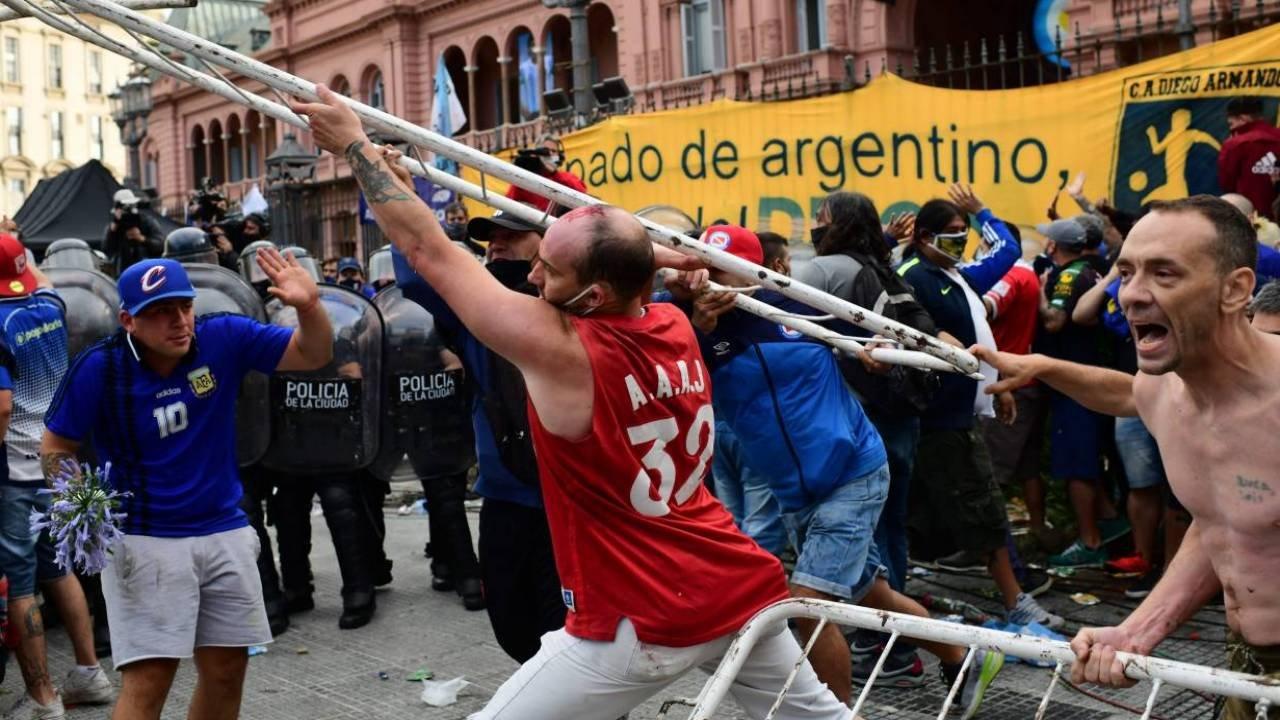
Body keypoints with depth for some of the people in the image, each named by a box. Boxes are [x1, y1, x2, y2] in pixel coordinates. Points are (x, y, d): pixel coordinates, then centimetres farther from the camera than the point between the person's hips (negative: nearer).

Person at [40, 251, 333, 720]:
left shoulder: (224, 339, -7)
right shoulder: (99, 368, -12)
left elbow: (312, 356, -4)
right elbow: (55, 449, -1)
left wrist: (309, 307, -25)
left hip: (225, 532, 4)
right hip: (144, 541, -3)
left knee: (226, 671, 13)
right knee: (149, 677, -9)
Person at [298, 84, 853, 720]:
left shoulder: (561, 350, -19)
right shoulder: (676, 328, -1)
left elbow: (429, 251, -13)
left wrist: (353, 145, -4)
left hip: (647, 621, -7)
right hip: (743, 590, 8)